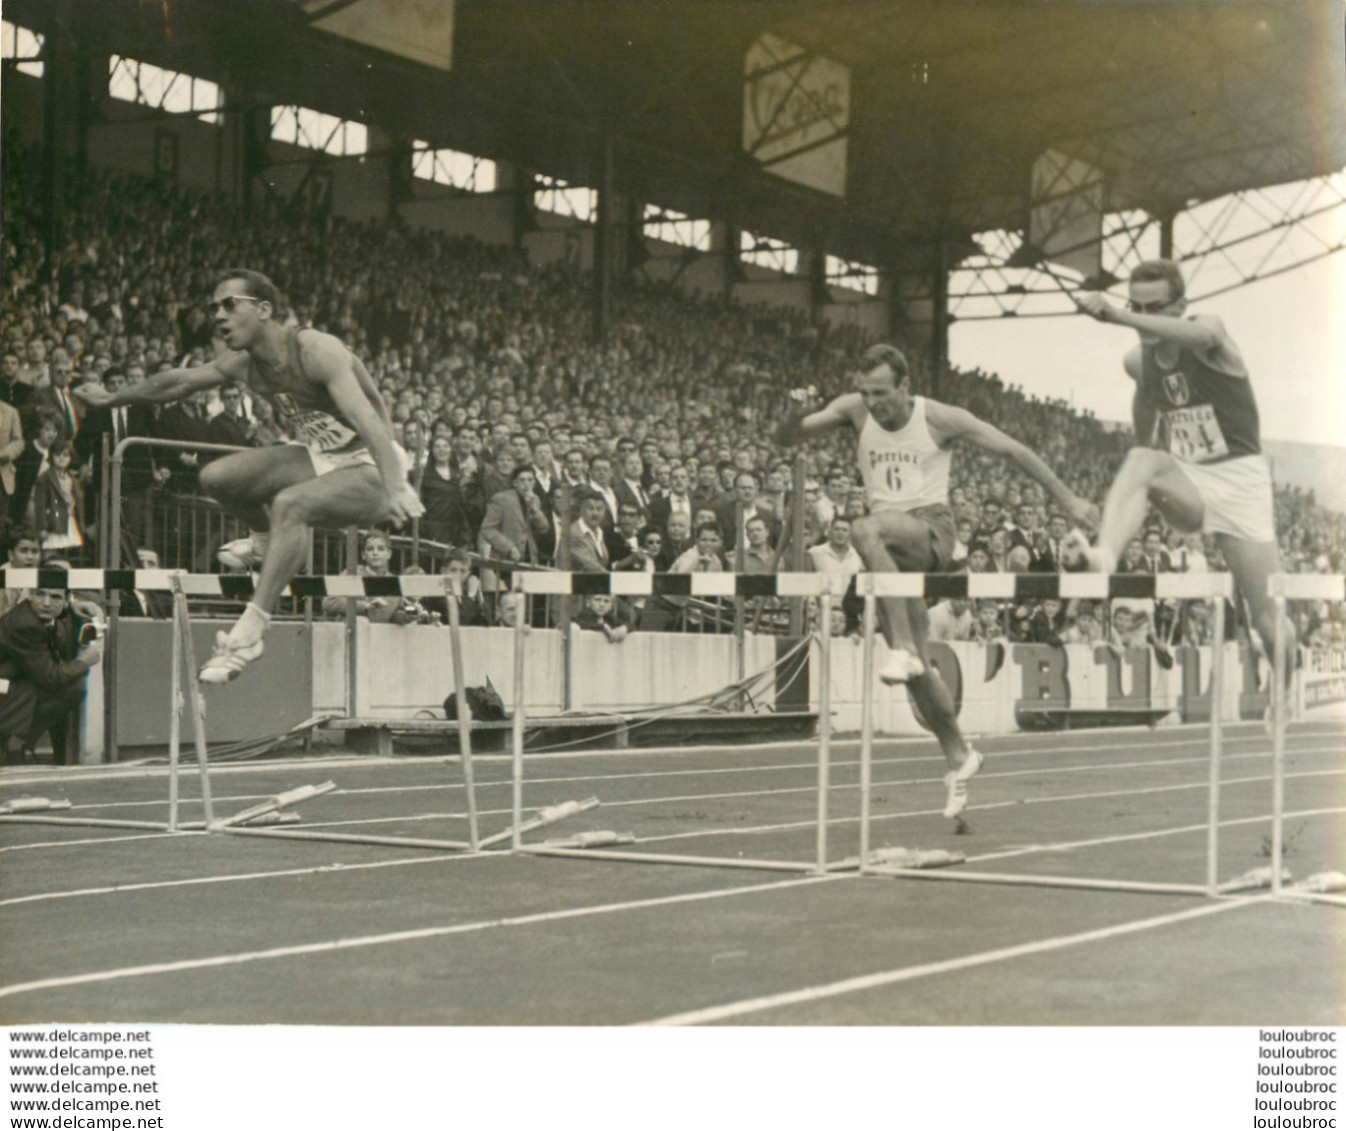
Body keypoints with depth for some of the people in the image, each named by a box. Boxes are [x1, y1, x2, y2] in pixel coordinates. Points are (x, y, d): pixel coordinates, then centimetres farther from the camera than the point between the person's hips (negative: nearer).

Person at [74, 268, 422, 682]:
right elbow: (179, 381, 15)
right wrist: (113, 398, 25)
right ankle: (269, 541, 23)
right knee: (216, 478, -6)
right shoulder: (243, 363, -2)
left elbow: (369, 422, -37)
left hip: (368, 468, -8)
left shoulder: (316, 350, -25)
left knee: (290, 503, -35)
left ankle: (248, 632, -33)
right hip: (318, 458, 8)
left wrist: (395, 488, -51)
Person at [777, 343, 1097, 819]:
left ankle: (904, 649, -36)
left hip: (931, 528, -5)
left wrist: (1066, 498, 6)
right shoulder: (855, 410, 3)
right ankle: (958, 756, 22)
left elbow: (1011, 449, 3)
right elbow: (786, 438, 2)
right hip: (890, 544, 5)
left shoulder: (940, 419, -5)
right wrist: (797, 412, -22)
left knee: (865, 530, -38)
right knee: (915, 669, 4)